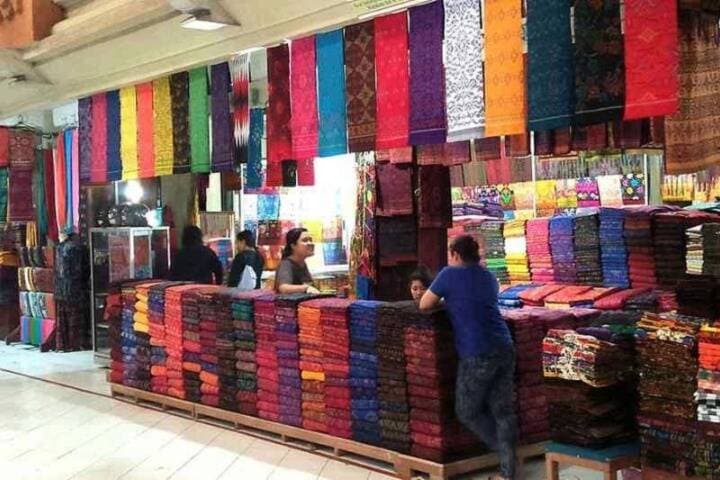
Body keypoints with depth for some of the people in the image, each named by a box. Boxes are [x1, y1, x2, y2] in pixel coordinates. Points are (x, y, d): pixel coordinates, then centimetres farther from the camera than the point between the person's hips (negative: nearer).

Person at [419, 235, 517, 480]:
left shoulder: (450, 273, 1)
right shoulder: (489, 277, 18)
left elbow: (424, 305, 8)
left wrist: (444, 300, 25)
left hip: (478, 355, -6)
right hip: (505, 349, 6)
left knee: (467, 412, 10)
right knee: (503, 410, 10)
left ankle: (506, 454, 12)